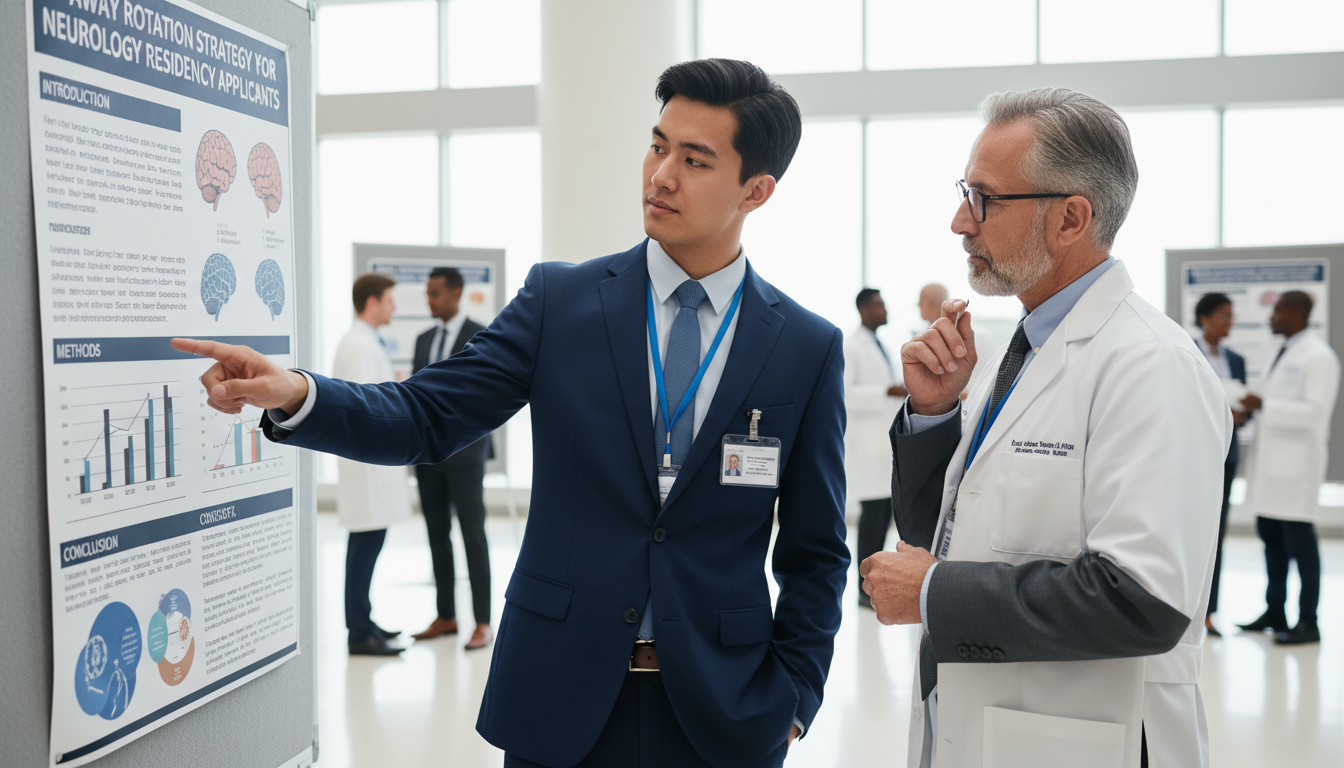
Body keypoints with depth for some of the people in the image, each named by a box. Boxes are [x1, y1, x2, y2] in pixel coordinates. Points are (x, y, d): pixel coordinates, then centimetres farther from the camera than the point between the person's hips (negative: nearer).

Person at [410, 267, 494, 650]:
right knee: (437, 534, 9)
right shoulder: (423, 339, 14)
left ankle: (482, 623, 2)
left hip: (463, 449, -6)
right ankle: (446, 616, 18)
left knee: (473, 535, -3)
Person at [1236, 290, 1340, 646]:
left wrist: (1265, 406, -23)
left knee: (1299, 539, -4)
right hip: (1269, 457, 9)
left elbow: (1316, 412, -18)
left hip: (1297, 460, -8)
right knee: (1270, 537, 12)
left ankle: (1308, 622, 4)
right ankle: (1275, 612, 22)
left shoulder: (1318, 357, -11)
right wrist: (1252, 406, 7)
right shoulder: (1279, 351, 16)